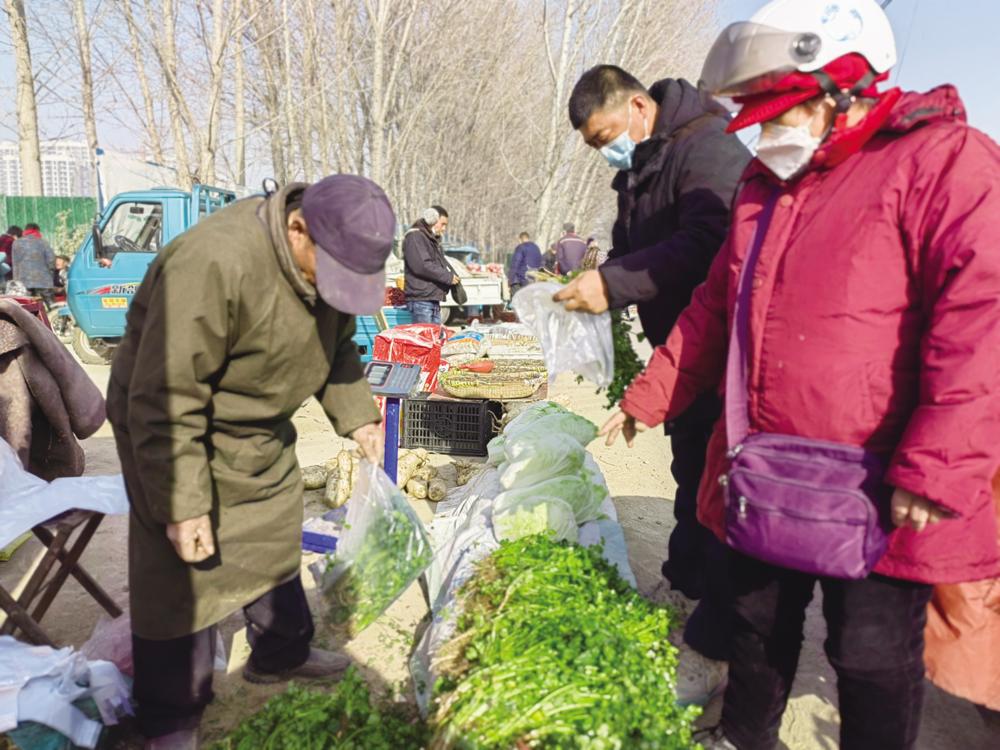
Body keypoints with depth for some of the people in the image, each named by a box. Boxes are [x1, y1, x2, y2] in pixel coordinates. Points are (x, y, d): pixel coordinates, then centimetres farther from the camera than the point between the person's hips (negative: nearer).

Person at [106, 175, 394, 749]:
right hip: (172, 428, -7)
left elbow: (336, 345, 9)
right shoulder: (214, 266, -35)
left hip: (260, 432, 8)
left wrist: (356, 414, -2)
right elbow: (165, 401, -31)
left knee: (275, 542, 18)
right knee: (183, 574, 0)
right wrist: (181, 504, -27)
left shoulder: (332, 259, -9)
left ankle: (281, 654, 41)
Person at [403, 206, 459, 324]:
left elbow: (441, 262, 26)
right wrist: (447, 277, -16)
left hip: (434, 299, 10)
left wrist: (453, 275, 3)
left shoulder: (433, 240, 23)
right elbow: (421, 265, -21)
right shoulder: (415, 237, -10)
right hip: (420, 299, -10)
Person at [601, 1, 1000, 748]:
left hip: (874, 496, -6)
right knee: (759, 623, 22)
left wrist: (936, 469, -23)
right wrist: (649, 397, 17)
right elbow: (714, 309, 17)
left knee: (873, 657, 10)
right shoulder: (766, 182, 13)